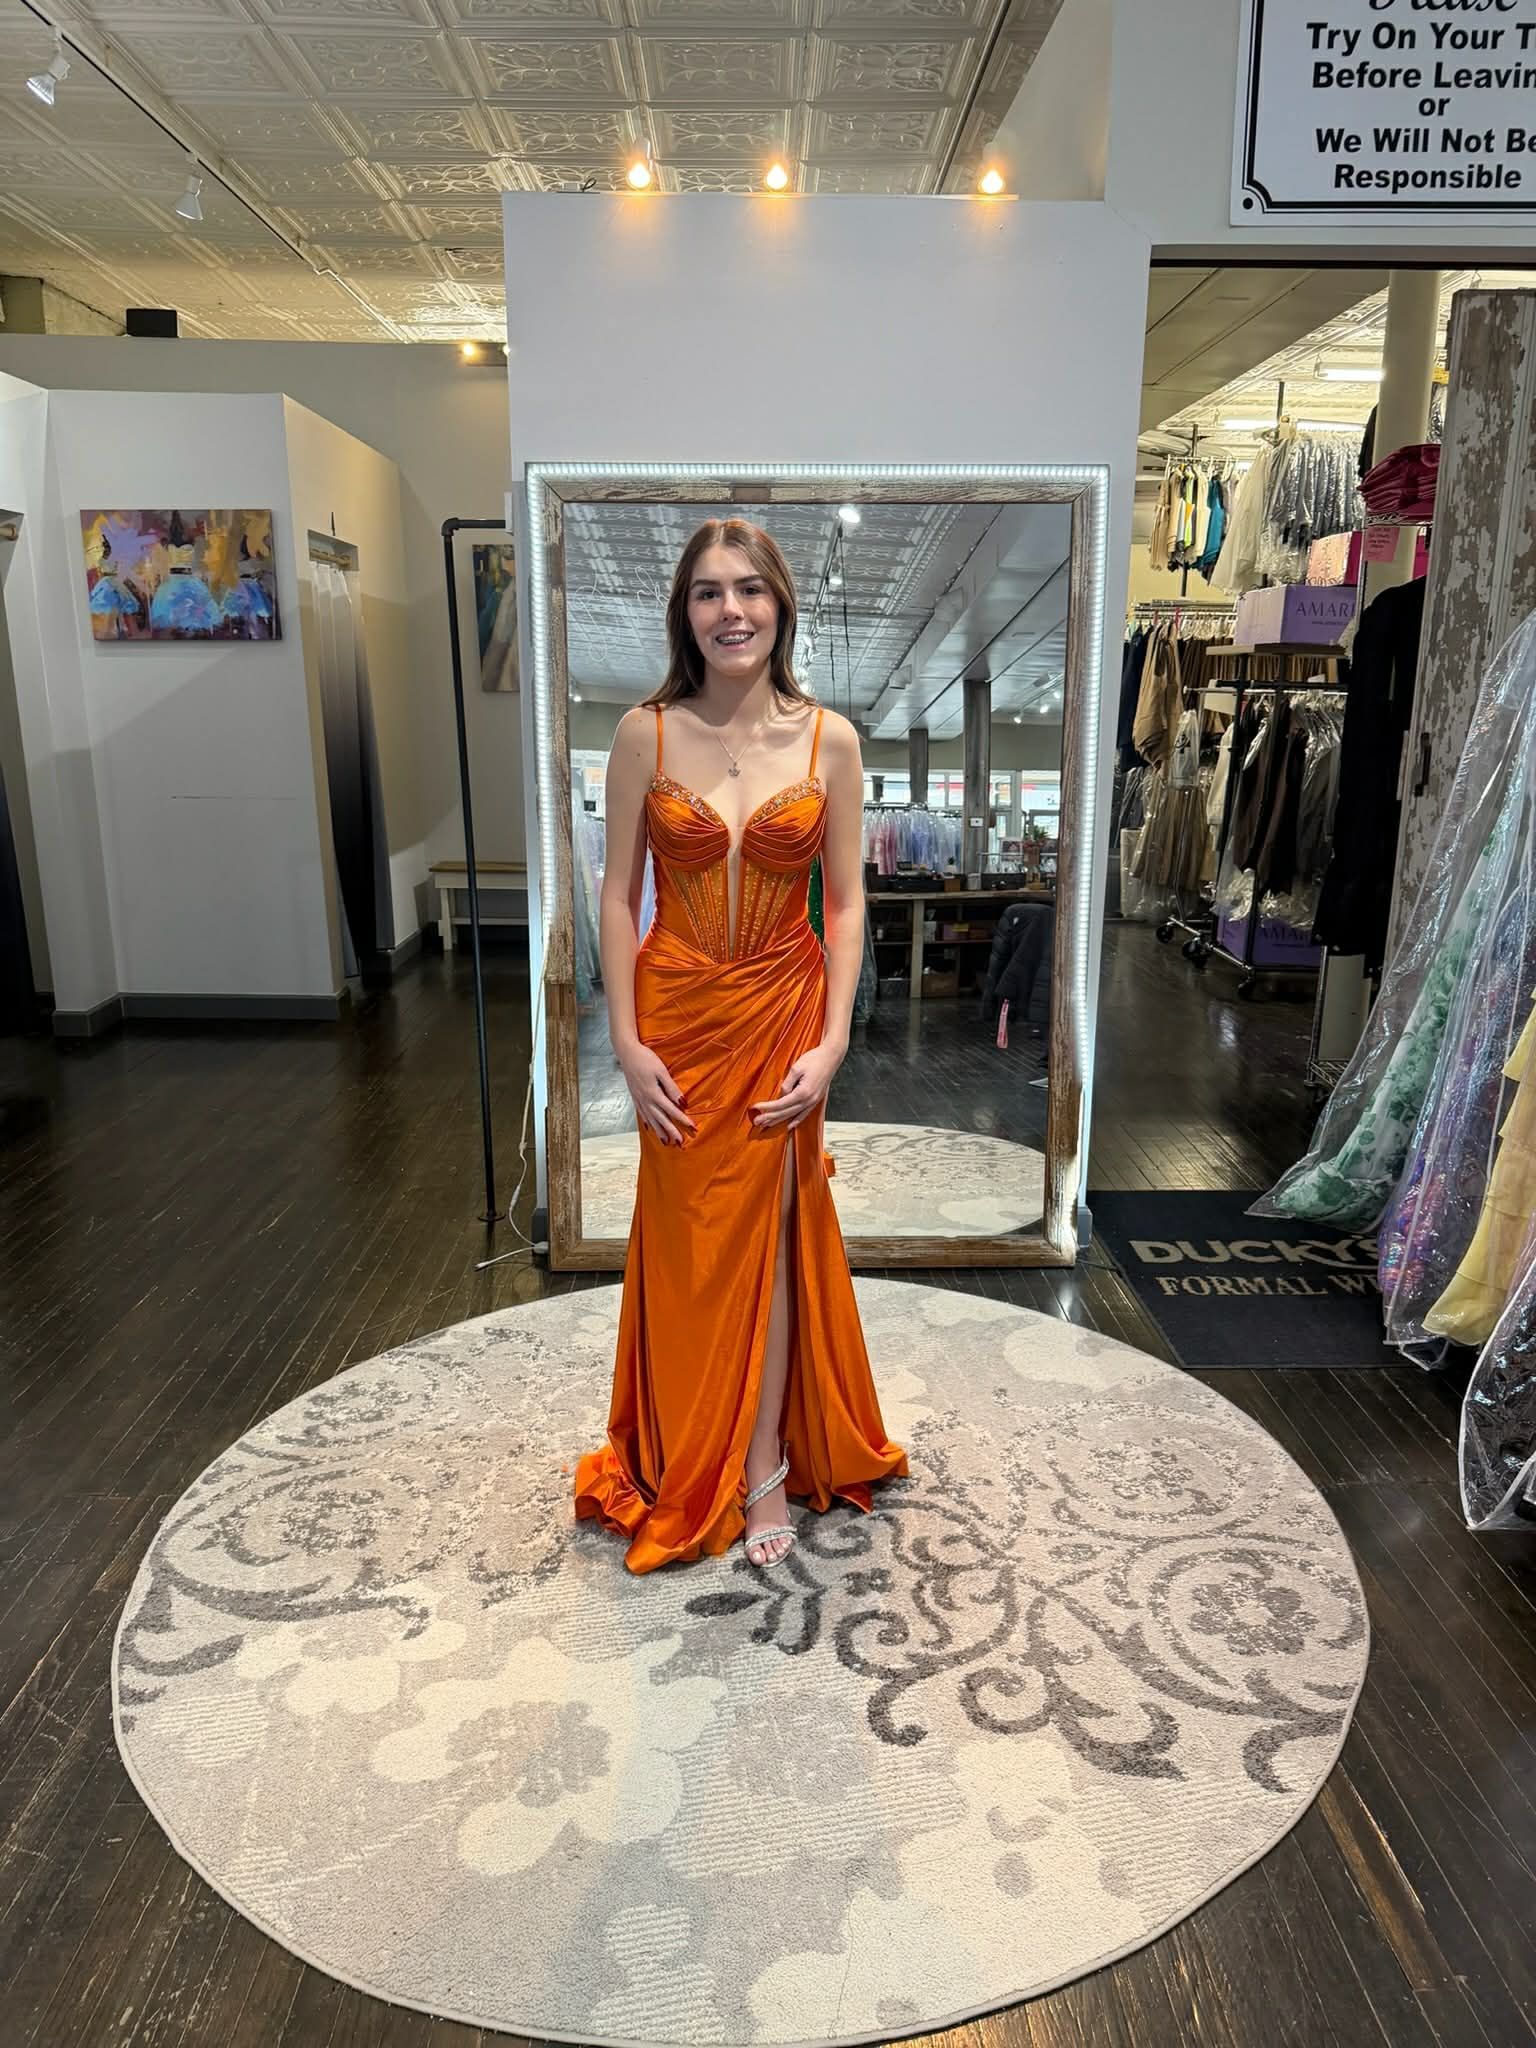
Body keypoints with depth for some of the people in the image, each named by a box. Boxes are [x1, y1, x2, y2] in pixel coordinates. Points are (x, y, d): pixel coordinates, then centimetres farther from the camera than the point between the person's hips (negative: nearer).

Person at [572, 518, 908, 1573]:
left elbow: (846, 902, -2)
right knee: (689, 1240, 10)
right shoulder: (646, 733, -5)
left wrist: (832, 1041, -9)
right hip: (678, 1019, 0)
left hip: (783, 1018, 0)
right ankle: (692, 1463, 31)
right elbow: (619, 893, -2)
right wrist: (627, 1041, -8)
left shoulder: (829, 740, -4)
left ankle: (765, 1461, 26)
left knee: (768, 1234, 8)